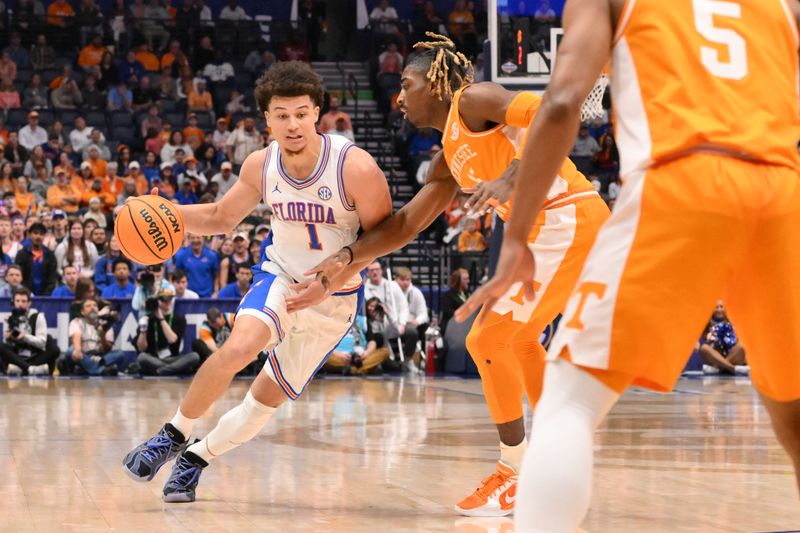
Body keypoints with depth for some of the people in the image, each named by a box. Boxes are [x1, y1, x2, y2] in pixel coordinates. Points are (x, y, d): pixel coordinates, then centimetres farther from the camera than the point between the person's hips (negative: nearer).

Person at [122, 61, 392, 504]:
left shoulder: (356, 168, -23)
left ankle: (196, 458, 25)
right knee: (238, 347, -28)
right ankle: (173, 436, -11)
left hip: (334, 298, -1)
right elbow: (222, 217, 7)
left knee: (269, 398, 3)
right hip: (280, 277, 1)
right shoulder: (261, 166, -10)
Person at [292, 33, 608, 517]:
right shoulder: (449, 160, 21)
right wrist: (347, 257, 12)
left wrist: (510, 177, -33)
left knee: (488, 339, -7)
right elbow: (406, 224, 22)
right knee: (519, 337, 26)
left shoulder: (474, 100, -6)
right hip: (550, 229, 10)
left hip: (567, 221, -10)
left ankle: (516, 474, 2)